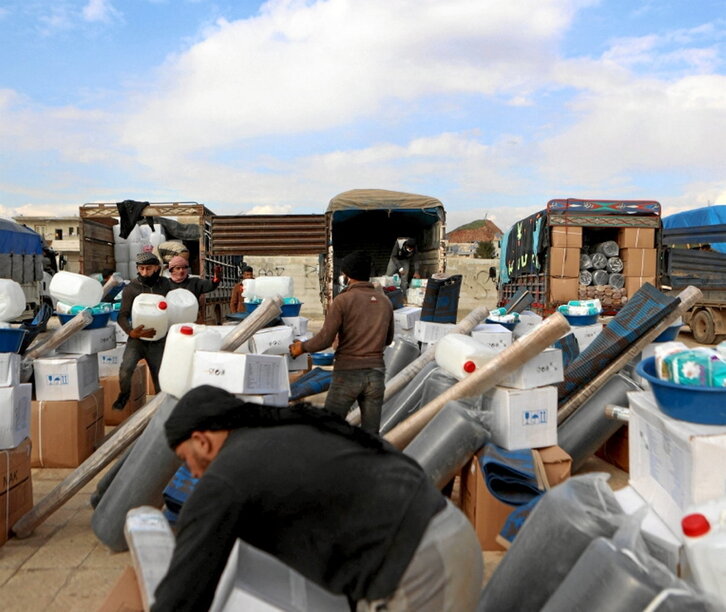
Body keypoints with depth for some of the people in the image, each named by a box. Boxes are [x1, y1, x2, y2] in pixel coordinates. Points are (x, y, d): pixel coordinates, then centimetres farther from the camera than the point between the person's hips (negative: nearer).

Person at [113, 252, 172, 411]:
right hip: (137, 339, -2)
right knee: (126, 368, -24)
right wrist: (131, 332, -27)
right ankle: (124, 394, 7)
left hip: (158, 341, 2)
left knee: (161, 379, 6)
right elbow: (122, 316, -8)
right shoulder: (131, 288, -6)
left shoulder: (165, 284, 3)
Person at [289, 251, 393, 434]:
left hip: (348, 372, -4)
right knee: (371, 433, 10)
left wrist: (302, 347, 4)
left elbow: (325, 338, -13)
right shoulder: (385, 301, 5)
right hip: (376, 372, 4)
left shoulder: (343, 300, -9)